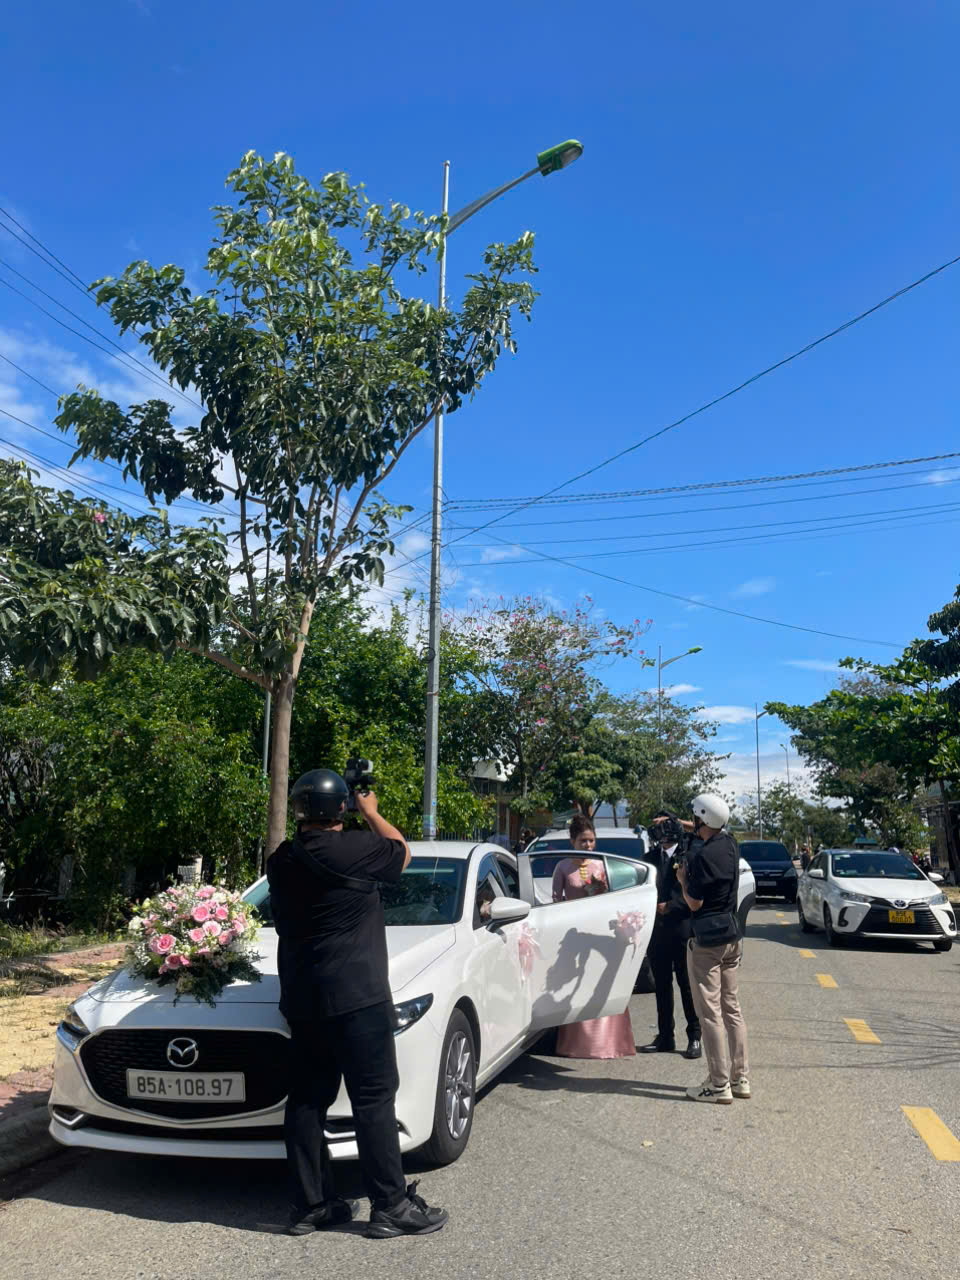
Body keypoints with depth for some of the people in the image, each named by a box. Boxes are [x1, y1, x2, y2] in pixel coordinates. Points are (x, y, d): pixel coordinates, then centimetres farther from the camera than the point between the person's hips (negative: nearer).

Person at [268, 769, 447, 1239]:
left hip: (300, 1000, 7)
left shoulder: (282, 861, 3)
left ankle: (310, 1205, 22)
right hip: (354, 997, -7)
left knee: (307, 1099, 13)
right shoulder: (355, 849, -16)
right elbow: (401, 852, 2)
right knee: (374, 1099, 1)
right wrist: (371, 812, 17)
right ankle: (391, 1207, 8)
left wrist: (306, 825, 23)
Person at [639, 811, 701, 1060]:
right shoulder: (652, 856, 10)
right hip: (657, 929, 5)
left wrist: (670, 906, -13)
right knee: (661, 985, 12)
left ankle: (694, 1037, 14)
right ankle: (665, 1037, 21)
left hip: (682, 929, -5)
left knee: (687, 983, 3)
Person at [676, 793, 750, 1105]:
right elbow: (711, 833, 29)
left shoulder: (700, 855, -19)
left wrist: (683, 880, 1)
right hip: (732, 937, 8)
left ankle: (719, 1085, 2)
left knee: (711, 1013, -2)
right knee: (732, 1009, 14)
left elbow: (694, 902, -16)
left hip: (707, 940, -8)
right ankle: (740, 1079, 19)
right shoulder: (730, 844, 5)